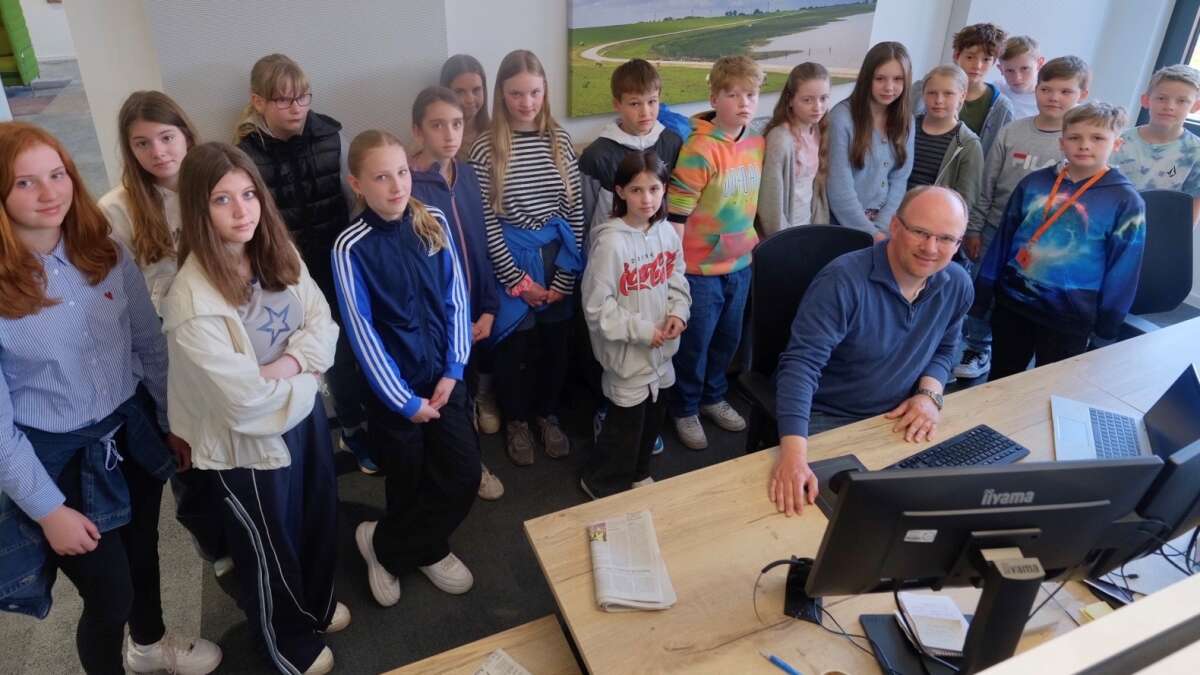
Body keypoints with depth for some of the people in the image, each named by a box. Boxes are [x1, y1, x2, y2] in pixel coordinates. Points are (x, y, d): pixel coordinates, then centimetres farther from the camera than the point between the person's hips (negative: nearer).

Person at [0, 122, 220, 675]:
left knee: (142, 550, 25)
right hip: (57, 456, -5)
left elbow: (150, 344, 5)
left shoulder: (106, 253, -6)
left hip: (133, 430, 5)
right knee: (109, 593, 7)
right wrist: (49, 509, -13)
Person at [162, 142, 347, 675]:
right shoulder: (193, 298, -29)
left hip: (305, 412, 7)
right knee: (269, 545, 17)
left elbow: (323, 324, -3)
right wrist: (303, 381, -12)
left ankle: (317, 602, 56)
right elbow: (245, 401, -28)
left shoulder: (278, 255, -7)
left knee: (319, 517, 26)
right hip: (250, 440, -6)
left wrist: (288, 364, -22)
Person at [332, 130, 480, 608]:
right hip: (393, 388, -4)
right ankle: (400, 547, 42)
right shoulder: (351, 248, -15)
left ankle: (388, 546, 31)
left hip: (443, 376, 4)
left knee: (464, 474, 8)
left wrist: (453, 370, -6)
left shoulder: (434, 224, -3)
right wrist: (404, 400, -12)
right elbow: (362, 332, -13)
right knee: (409, 484, 10)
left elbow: (456, 299, 1)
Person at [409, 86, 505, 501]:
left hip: (474, 311, 6)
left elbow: (481, 246, 5)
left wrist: (488, 307, -1)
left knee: (470, 385, 20)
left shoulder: (467, 175, 1)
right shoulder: (407, 187, -19)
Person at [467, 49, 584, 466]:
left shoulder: (559, 140, 0)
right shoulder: (486, 148, -10)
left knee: (555, 339, 13)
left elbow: (574, 209, 1)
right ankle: (516, 420, 31)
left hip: (557, 255, 3)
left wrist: (565, 276, -4)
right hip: (510, 258, -3)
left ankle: (547, 413, 35)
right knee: (514, 343, 9)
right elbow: (485, 221, -10)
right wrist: (517, 279, -10)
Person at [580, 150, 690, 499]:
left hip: (661, 349, 7)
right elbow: (597, 306, -21)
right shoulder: (610, 241, -22)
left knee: (652, 416, 22)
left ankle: (637, 474, 47)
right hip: (627, 351, -7)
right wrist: (641, 330, -20)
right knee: (626, 422, 6)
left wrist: (678, 313, -8)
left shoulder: (667, 232, -1)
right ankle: (601, 482, 31)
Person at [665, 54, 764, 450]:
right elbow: (675, 216, -20)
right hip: (700, 268, -7)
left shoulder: (756, 142, 1)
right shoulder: (700, 149, -21)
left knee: (728, 338, 21)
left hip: (740, 263, 7)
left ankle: (713, 397, 44)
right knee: (695, 343, 10)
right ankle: (685, 409, 32)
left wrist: (754, 240, 17)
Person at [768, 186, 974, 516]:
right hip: (827, 420, -5)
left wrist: (930, 394, -7)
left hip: (899, 419, 6)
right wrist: (793, 453, -43)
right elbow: (801, 363, -32)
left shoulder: (958, 285, -2)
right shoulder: (844, 280, -24)